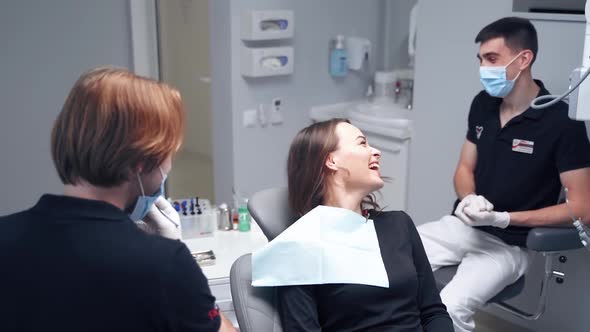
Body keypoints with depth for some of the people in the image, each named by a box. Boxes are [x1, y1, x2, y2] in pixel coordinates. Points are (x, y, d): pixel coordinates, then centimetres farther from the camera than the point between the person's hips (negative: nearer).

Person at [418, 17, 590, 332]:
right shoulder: (482, 105, 5)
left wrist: (503, 218, -18)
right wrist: (469, 200, -9)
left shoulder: (562, 122, -13)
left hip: (508, 242, -5)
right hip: (461, 226, 6)